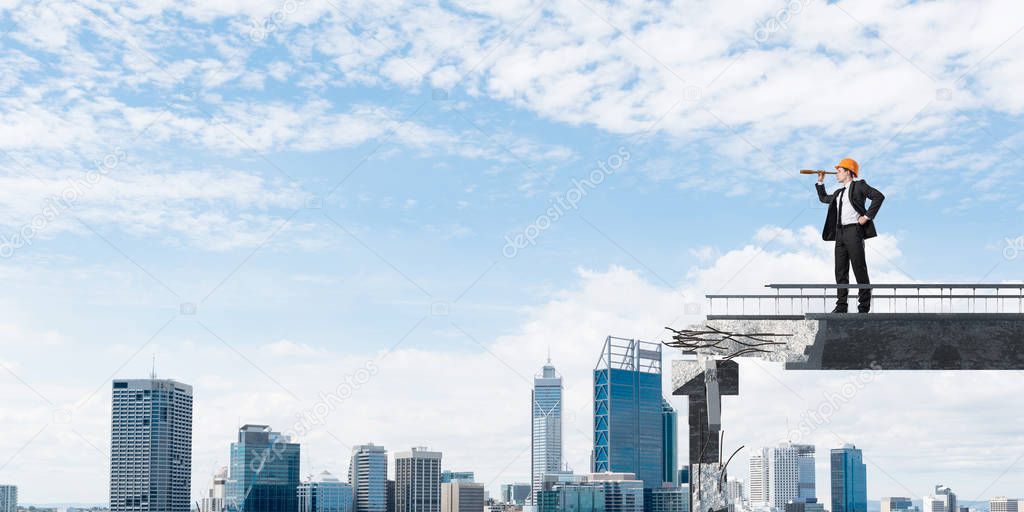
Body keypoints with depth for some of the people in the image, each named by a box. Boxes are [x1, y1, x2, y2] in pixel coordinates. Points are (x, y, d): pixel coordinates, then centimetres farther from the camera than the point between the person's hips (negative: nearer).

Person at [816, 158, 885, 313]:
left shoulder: (859, 186, 0)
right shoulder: (838, 193, 24)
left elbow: (879, 196, -10)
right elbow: (823, 198, 41)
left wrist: (867, 216, -13)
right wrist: (820, 181, 31)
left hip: (854, 230, -8)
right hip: (840, 233, 8)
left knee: (859, 268, -6)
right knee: (841, 271, 4)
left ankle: (864, 305, -2)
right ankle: (841, 305, 6)